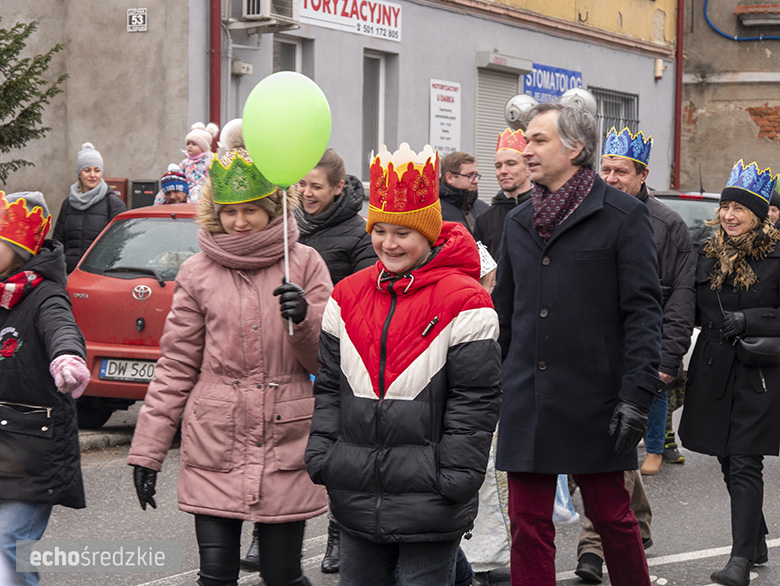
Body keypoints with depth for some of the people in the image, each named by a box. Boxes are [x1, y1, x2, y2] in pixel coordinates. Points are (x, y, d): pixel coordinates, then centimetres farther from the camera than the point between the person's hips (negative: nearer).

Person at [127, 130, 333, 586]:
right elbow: (176, 367, 8)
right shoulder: (198, 273, 5)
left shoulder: (304, 263, 3)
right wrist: (147, 450, 5)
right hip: (214, 448, 1)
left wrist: (303, 318, -16)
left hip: (286, 448, -1)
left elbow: (325, 360, 4)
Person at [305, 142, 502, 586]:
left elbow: (476, 400, -9)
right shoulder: (347, 297, 9)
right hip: (357, 496, 5)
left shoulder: (464, 303, -8)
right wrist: (322, 455, 5)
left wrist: (454, 479, -11)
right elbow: (330, 387, 14)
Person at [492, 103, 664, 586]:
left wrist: (638, 393, -16)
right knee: (529, 521, 5)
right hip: (526, 399, 5)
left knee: (611, 514, 6)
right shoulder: (519, 222, 13)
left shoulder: (624, 215, -4)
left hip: (593, 399, -5)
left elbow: (643, 311, -8)